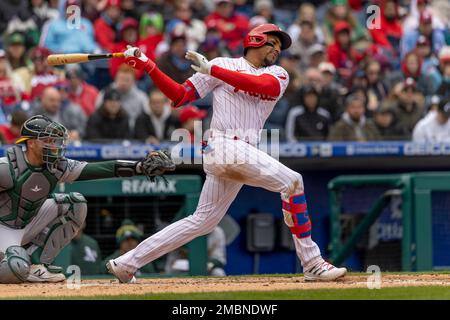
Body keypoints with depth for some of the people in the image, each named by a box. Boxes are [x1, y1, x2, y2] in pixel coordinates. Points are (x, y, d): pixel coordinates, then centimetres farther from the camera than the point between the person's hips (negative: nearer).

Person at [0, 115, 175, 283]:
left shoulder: (56, 167, -10)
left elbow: (94, 170, -16)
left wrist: (141, 166, -25)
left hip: (30, 222, 7)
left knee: (76, 203, -9)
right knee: (17, 269, -35)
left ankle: (34, 259, -4)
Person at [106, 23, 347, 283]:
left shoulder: (278, 75, 17)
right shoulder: (223, 65, 7)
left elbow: (265, 85, -8)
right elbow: (179, 96, 7)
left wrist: (212, 70, -16)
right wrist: (147, 66, -4)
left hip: (245, 154, 6)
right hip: (225, 145, -6)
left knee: (203, 221, 10)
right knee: (291, 181, -18)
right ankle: (312, 264, -18)